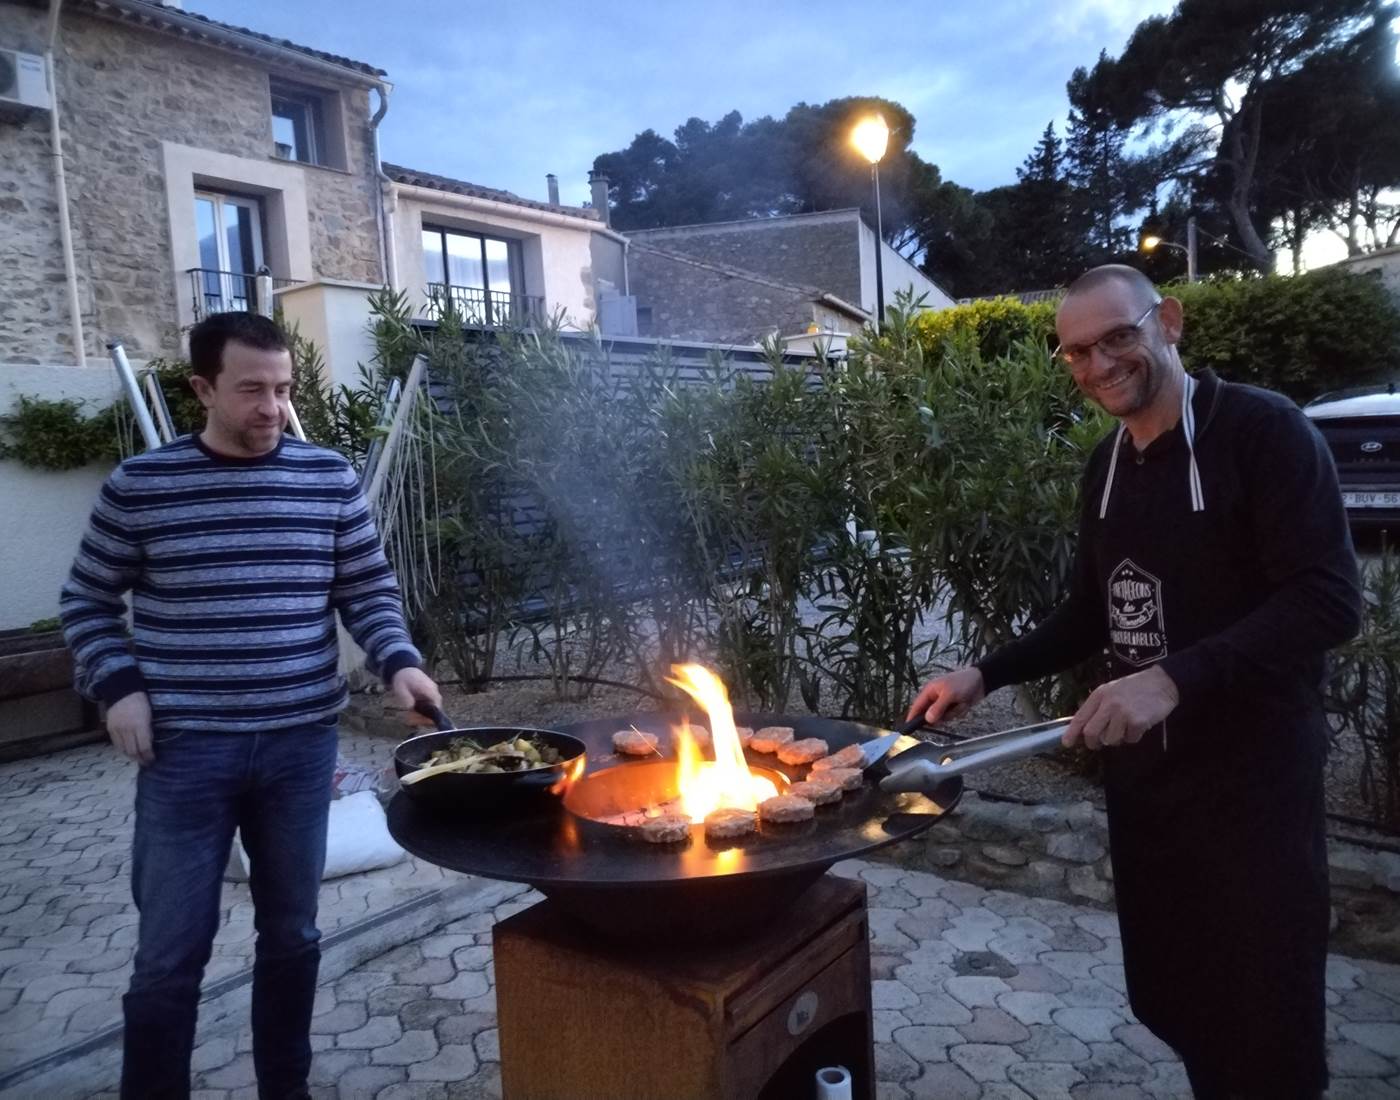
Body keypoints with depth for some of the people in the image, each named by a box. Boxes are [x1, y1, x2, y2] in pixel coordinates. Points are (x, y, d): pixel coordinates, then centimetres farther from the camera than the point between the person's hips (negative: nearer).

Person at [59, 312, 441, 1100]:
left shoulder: (331, 479, 0)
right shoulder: (139, 486, -2)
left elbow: (369, 589, 6)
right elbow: (88, 601, 8)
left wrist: (399, 662, -10)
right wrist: (117, 686, -6)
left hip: (302, 742, 2)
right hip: (185, 747, -1)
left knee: (293, 933, 15)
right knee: (171, 951, 6)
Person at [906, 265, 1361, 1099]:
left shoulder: (1264, 431, -12)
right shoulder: (1107, 465, 9)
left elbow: (1330, 600, -21)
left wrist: (1175, 679, -33)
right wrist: (987, 675, 4)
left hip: (1253, 772, -6)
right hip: (1142, 769, 6)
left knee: (1266, 1022, 5)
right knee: (1168, 999, 16)